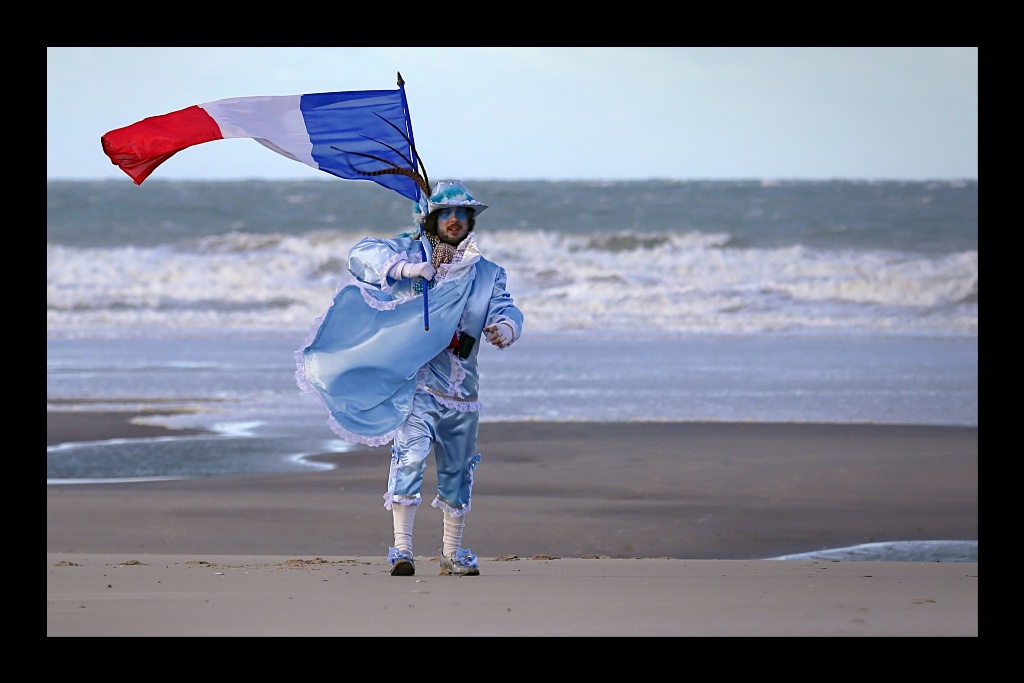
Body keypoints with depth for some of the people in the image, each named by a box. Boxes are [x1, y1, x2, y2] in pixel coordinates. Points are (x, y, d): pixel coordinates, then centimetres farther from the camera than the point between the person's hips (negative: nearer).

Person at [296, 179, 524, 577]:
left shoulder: (486, 274, 12)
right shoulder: (411, 253, 4)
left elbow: (505, 309, -2)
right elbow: (362, 253, -8)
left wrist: (505, 327, -26)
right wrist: (402, 268, -24)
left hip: (461, 391, 4)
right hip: (416, 384, -4)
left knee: (457, 473, 12)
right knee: (410, 456, -20)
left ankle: (452, 554, 25)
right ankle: (402, 549, -22)